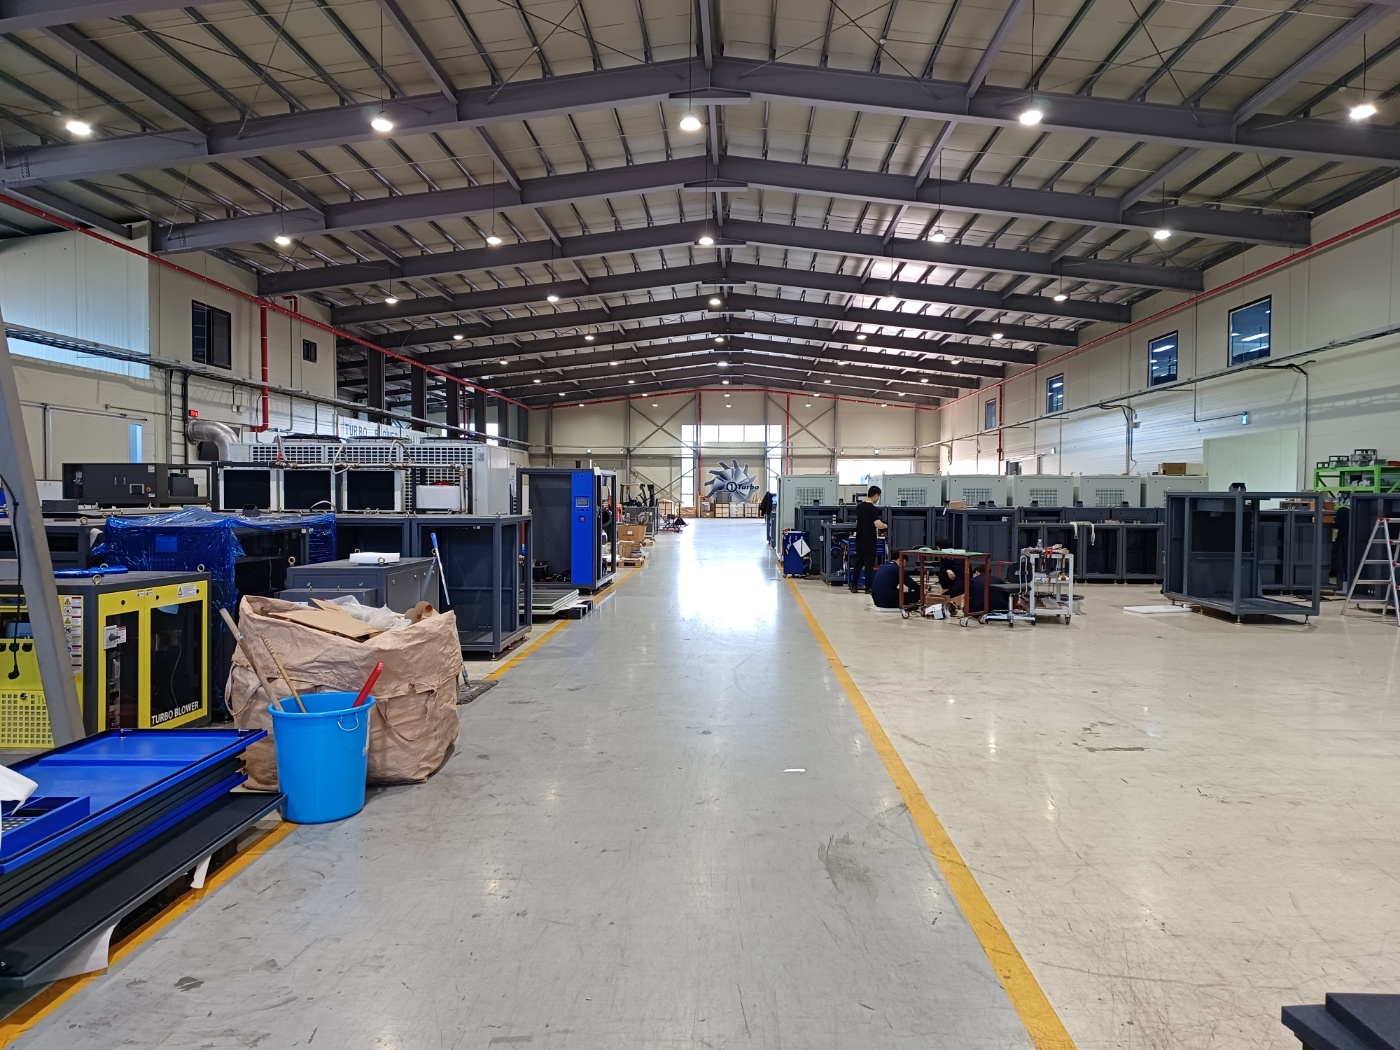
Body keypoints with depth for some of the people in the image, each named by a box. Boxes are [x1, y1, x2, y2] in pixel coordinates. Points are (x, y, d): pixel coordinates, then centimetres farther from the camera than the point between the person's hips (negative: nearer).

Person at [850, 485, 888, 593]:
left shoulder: (859, 507, 6)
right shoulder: (873, 509, -16)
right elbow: (878, 524, -27)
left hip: (859, 539, 7)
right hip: (869, 540, -7)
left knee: (858, 562, 12)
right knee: (869, 563, 1)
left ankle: (854, 586, 13)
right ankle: (868, 587, 5)